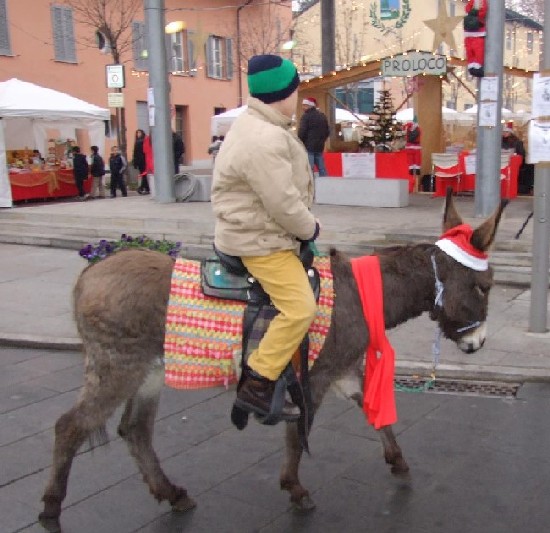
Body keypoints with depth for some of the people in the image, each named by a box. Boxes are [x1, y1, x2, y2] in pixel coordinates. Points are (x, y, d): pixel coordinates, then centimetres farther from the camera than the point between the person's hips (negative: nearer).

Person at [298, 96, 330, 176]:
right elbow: (327, 132, 18)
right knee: (322, 168, 11)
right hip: (319, 146, 7)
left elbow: (302, 132, -15)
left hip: (308, 146, -7)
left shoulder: (306, 116, -9)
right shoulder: (322, 116, 14)